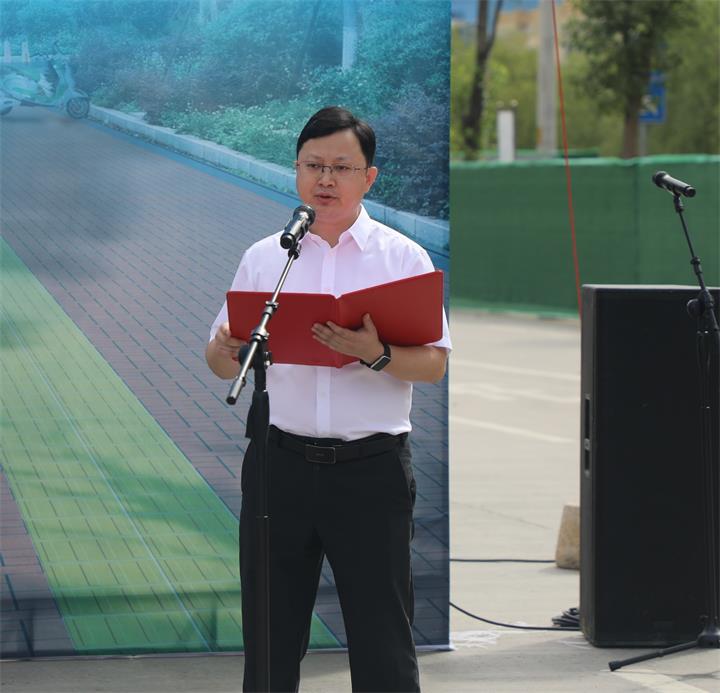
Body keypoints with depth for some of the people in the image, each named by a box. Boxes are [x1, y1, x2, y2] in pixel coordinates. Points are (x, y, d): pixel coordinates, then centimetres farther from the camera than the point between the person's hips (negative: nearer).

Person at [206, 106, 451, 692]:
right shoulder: (264, 258, 9)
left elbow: (434, 365, -3)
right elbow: (222, 363, 10)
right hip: (281, 462, 2)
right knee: (270, 639, 7)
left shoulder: (403, 258, 3)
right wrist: (228, 349, -14)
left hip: (372, 468, -2)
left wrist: (376, 355, -22)